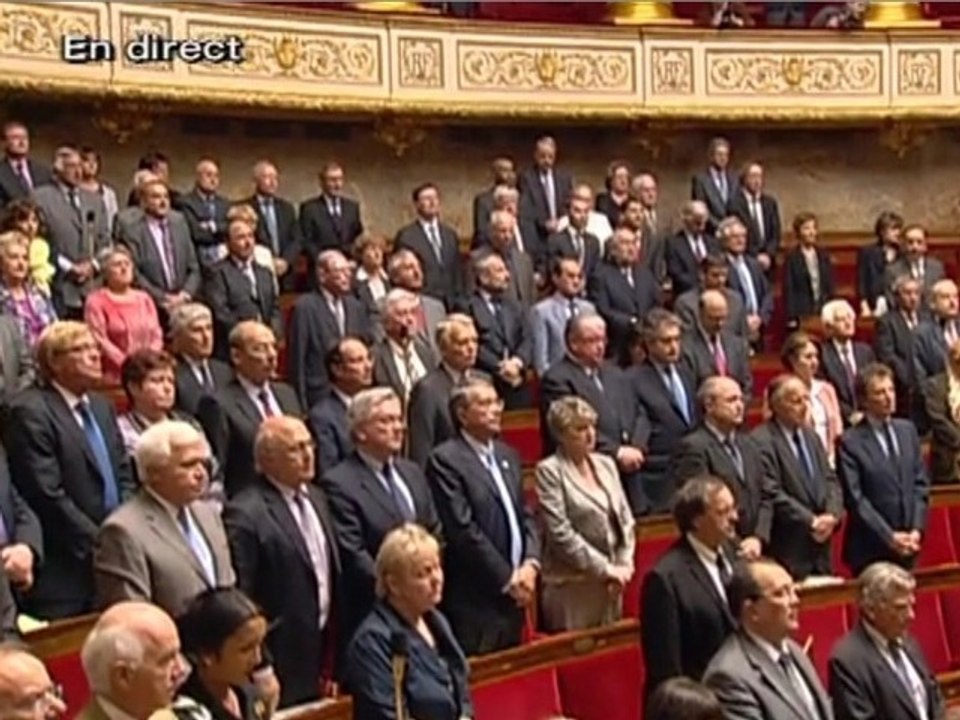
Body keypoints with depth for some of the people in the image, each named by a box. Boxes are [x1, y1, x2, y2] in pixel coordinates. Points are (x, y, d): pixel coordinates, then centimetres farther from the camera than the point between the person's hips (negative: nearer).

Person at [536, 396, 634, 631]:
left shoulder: (606, 464, 12)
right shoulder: (549, 470, -8)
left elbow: (625, 519, 12)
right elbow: (561, 533, -14)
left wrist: (624, 565, -2)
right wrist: (604, 568, -12)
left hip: (610, 584, 6)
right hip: (571, 584, -6)